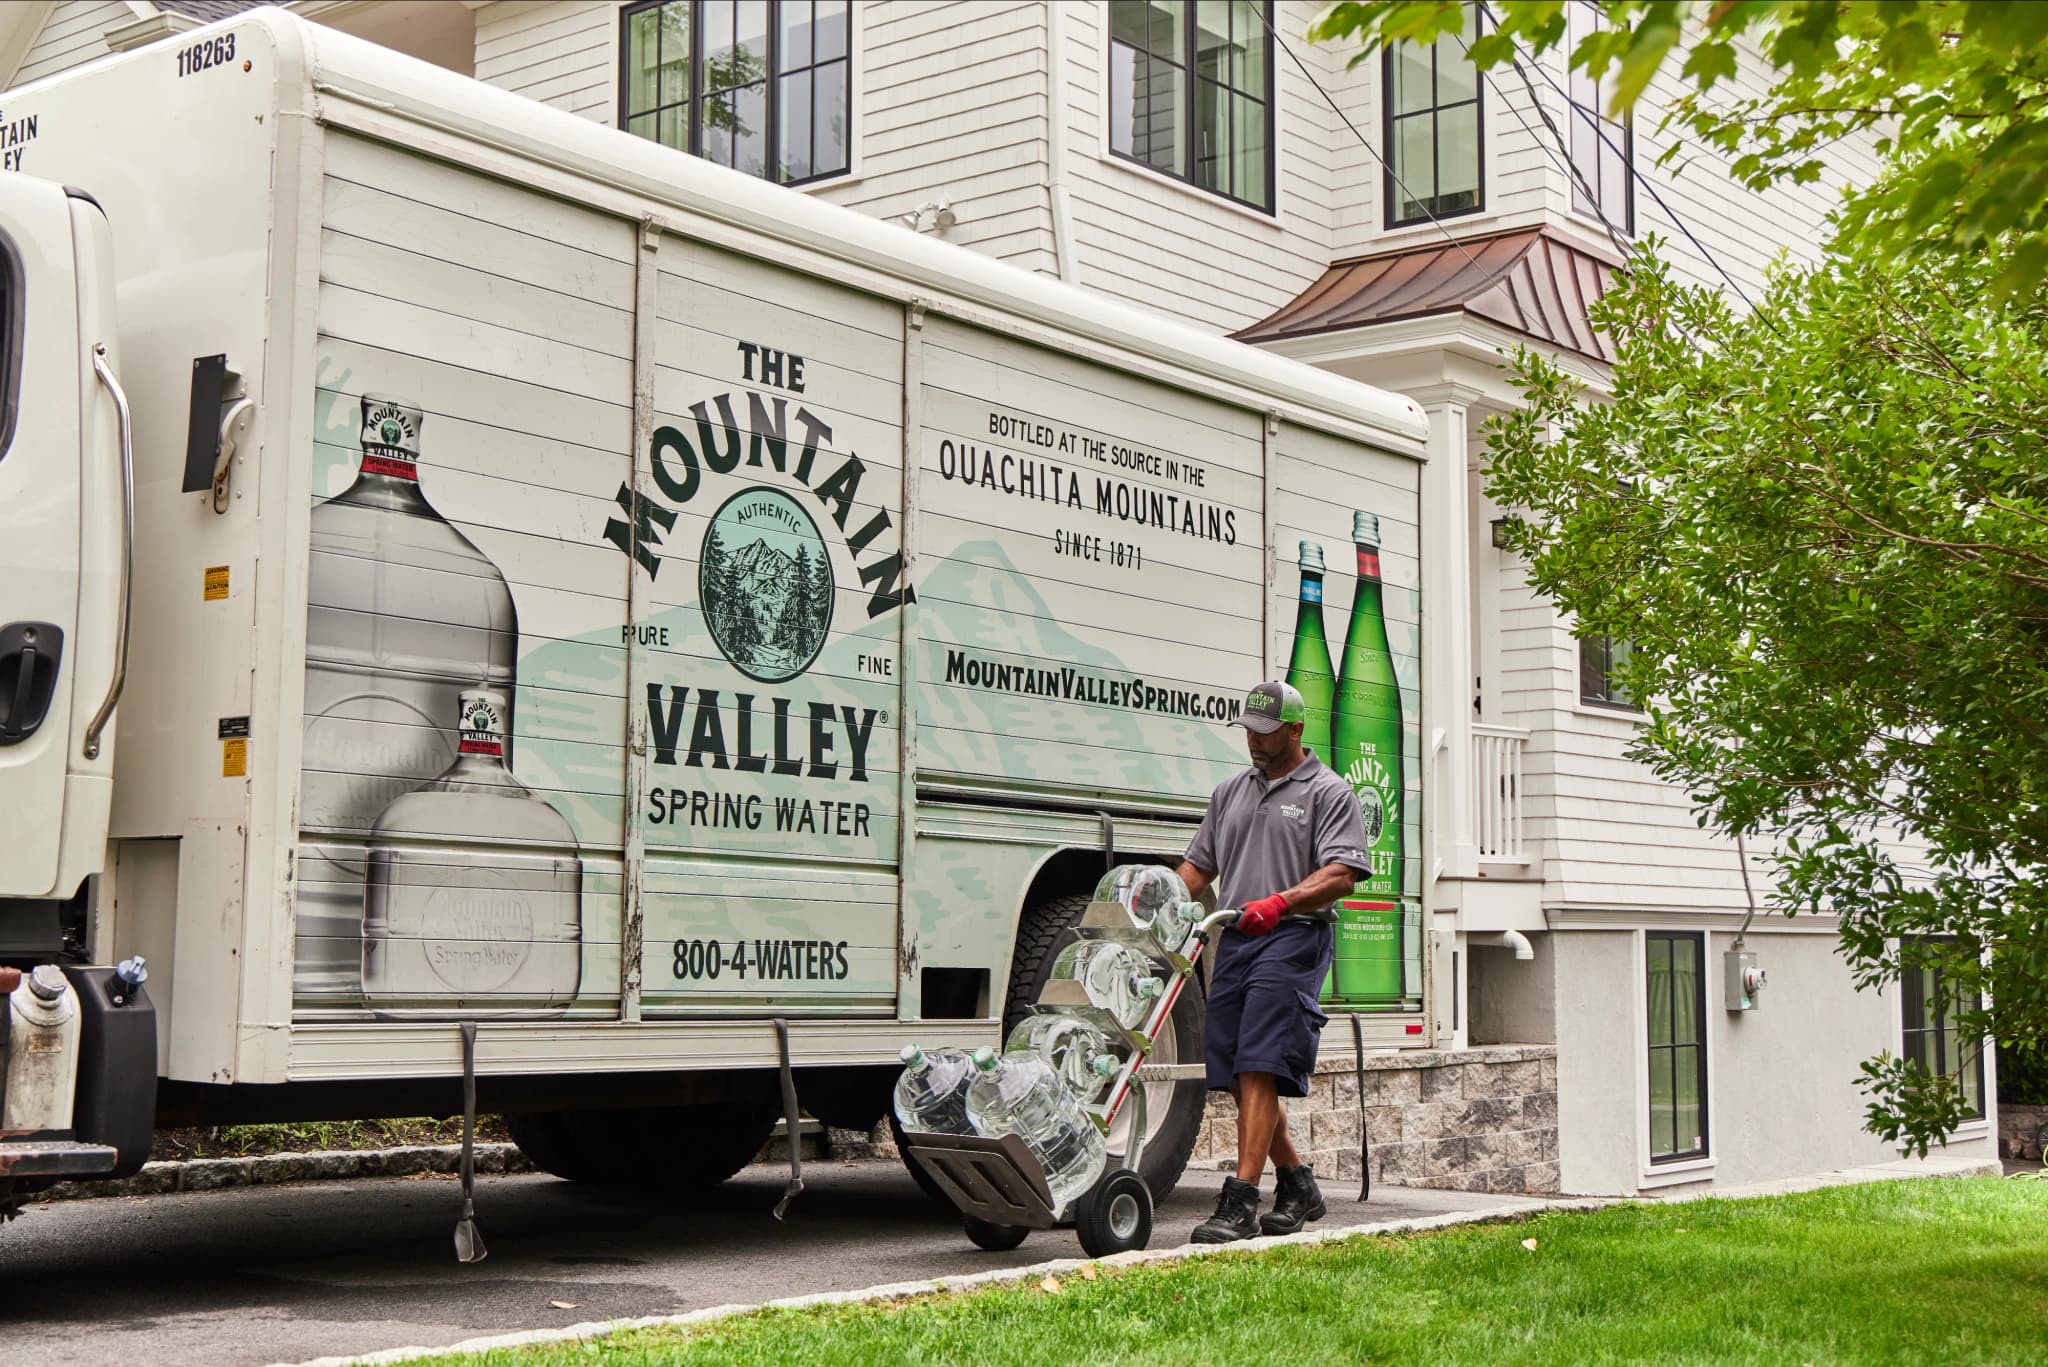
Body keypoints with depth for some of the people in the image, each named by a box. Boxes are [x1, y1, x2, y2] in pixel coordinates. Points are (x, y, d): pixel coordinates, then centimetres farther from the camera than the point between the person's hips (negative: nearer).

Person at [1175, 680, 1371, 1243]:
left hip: (1294, 939, -7)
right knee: (1237, 1074, 6)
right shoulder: (1231, 791, 22)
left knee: (1259, 1070, -15)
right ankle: (1298, 1185, 21)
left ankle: (1240, 1202, -17)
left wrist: (1279, 903, -24)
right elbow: (1197, 865, 22)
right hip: (1235, 941, 7)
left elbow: (1341, 875, -10)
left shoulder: (1329, 792, 2)